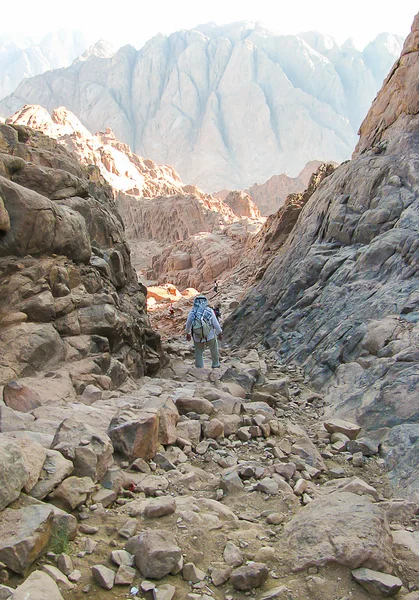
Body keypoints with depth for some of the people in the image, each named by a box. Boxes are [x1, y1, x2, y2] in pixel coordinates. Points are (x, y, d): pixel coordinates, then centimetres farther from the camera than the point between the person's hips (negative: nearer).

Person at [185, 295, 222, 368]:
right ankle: (215, 364, 43)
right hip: (210, 336, 0)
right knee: (214, 348, 27)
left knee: (198, 354, 17)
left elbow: (188, 324, 5)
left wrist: (188, 333, 23)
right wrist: (220, 333, 11)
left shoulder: (192, 312, -6)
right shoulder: (209, 311, -10)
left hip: (197, 338, 0)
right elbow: (216, 324, -5)